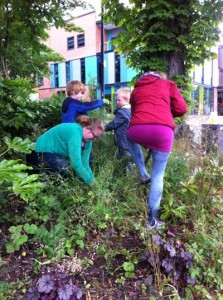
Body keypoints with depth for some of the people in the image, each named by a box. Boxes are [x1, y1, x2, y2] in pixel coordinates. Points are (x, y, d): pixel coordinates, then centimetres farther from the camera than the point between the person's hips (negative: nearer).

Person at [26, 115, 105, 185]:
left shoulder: (87, 140, -2)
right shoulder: (75, 132, -29)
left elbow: (84, 163, -3)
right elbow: (76, 164, -34)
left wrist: (92, 180, -13)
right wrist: (90, 182, -25)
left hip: (55, 154, 9)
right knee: (65, 168, -31)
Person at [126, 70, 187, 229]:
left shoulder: (136, 89, 32)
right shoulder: (169, 84, 25)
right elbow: (181, 109, 15)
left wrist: (145, 142, 38)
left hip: (138, 128, 2)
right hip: (163, 130, -1)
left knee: (130, 138, 38)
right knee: (158, 175, 12)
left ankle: (143, 173, 26)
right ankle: (152, 218, 15)